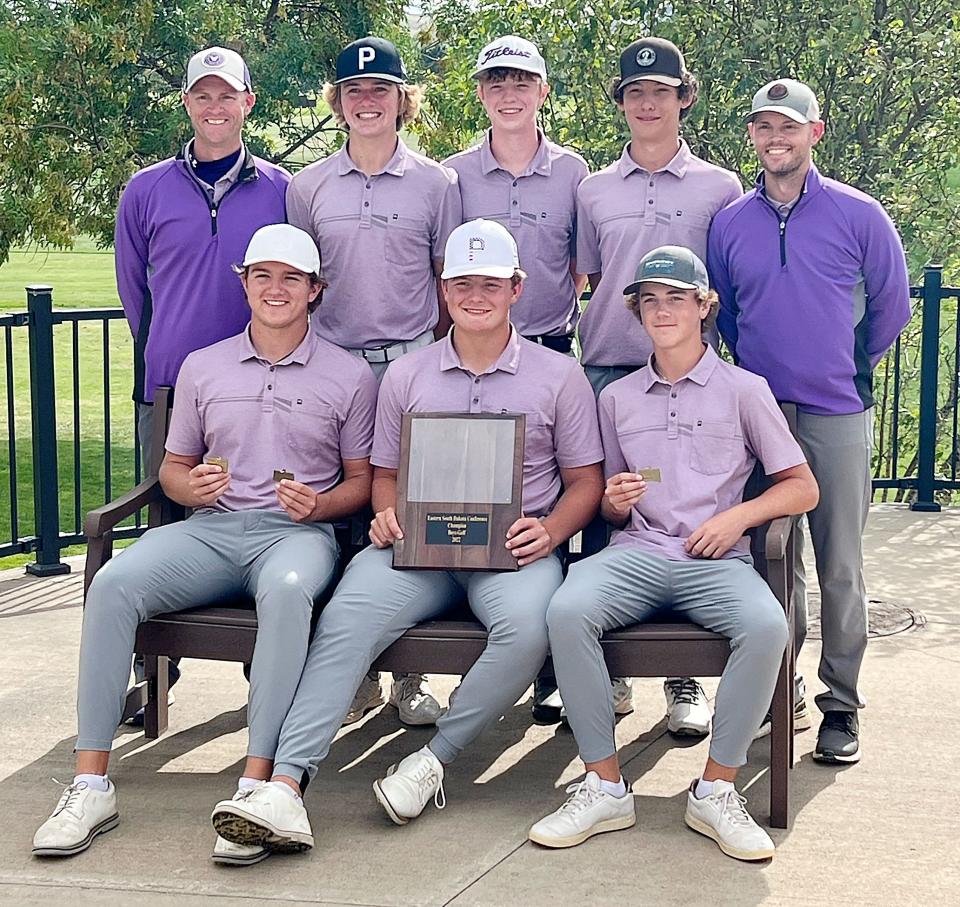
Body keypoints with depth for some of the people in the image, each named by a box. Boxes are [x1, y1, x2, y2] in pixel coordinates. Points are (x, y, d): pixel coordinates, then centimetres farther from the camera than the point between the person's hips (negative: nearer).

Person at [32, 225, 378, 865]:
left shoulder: (350, 376, 10)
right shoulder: (202, 368, 18)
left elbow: (363, 479, 11)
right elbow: (173, 466, 21)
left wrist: (319, 505, -10)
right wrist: (191, 488, -3)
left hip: (297, 532, -3)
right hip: (209, 529, 3)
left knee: (287, 589, -40)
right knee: (113, 584, -27)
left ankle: (256, 785, -39)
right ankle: (91, 783, -25)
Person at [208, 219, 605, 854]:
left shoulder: (559, 375, 11)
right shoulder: (406, 376, 17)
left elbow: (586, 481, 11)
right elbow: (385, 474, 21)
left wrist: (549, 532, -9)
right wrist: (388, 515, -2)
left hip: (514, 546, -1)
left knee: (528, 625, -36)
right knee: (347, 618, -28)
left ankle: (434, 760, -19)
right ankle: (285, 785, -37)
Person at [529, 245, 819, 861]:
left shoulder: (744, 390, 10)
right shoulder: (618, 397, 20)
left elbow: (802, 487, 9)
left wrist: (737, 515, -7)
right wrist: (615, 502, -1)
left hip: (716, 559, -2)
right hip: (636, 554, 2)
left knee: (766, 626, -35)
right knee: (567, 611, -31)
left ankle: (717, 790, -19)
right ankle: (605, 787, -21)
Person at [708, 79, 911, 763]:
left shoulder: (858, 214, -1)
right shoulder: (730, 223, 7)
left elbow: (892, 305, 6)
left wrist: (850, 369, 11)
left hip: (836, 416, -3)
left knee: (840, 565, 0)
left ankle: (842, 704, 9)